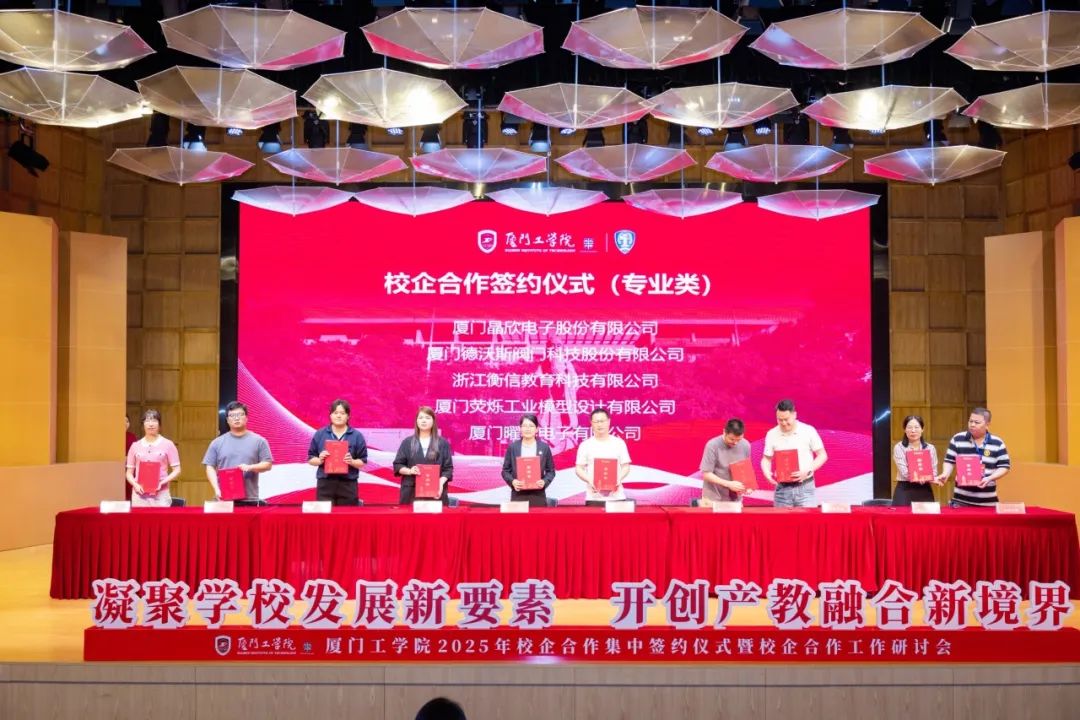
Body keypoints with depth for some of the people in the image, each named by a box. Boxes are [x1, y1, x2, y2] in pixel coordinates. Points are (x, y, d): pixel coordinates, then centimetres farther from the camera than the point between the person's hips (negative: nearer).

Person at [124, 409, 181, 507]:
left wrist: (162, 483, -12)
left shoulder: (167, 444, 4)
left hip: (160, 494, -2)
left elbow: (176, 470, 2)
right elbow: (129, 472, 13)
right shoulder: (135, 446, 10)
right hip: (140, 494, 2)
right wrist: (135, 484, -7)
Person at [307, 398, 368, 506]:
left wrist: (352, 461, -16)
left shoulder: (357, 436, 3)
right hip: (325, 483, 1)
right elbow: (310, 459, 10)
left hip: (348, 484, 0)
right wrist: (320, 460, -11)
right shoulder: (319, 434, 6)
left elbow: (363, 462, 4)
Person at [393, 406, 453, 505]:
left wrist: (441, 482, -13)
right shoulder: (407, 442, 10)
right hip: (411, 492, 1)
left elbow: (448, 468, 5)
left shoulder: (442, 443, 7)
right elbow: (397, 465, 9)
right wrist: (409, 471, -11)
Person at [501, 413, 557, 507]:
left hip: (538, 495, 0)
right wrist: (512, 481, -11)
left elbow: (551, 471, 9)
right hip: (518, 495, 0)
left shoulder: (544, 447, 6)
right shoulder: (512, 447, 5)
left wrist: (544, 482, -10)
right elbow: (505, 470, 8)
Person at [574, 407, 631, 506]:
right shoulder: (585, 445, 4)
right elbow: (578, 469, 4)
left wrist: (619, 479, -11)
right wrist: (589, 480, -14)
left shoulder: (619, 443, 7)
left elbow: (626, 466, 8)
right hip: (594, 498, -1)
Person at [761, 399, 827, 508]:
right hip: (782, 488, 2)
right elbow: (766, 459, 10)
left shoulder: (809, 431, -4)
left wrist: (808, 471, -14)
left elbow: (822, 455, 1)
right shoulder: (772, 434, 1)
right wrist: (767, 472, -12)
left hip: (805, 487, -2)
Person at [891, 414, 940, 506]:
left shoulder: (930, 448, 10)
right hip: (904, 491, -3)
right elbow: (905, 473, -13)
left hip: (924, 491, 3)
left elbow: (934, 472, 4)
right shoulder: (899, 448, -2)